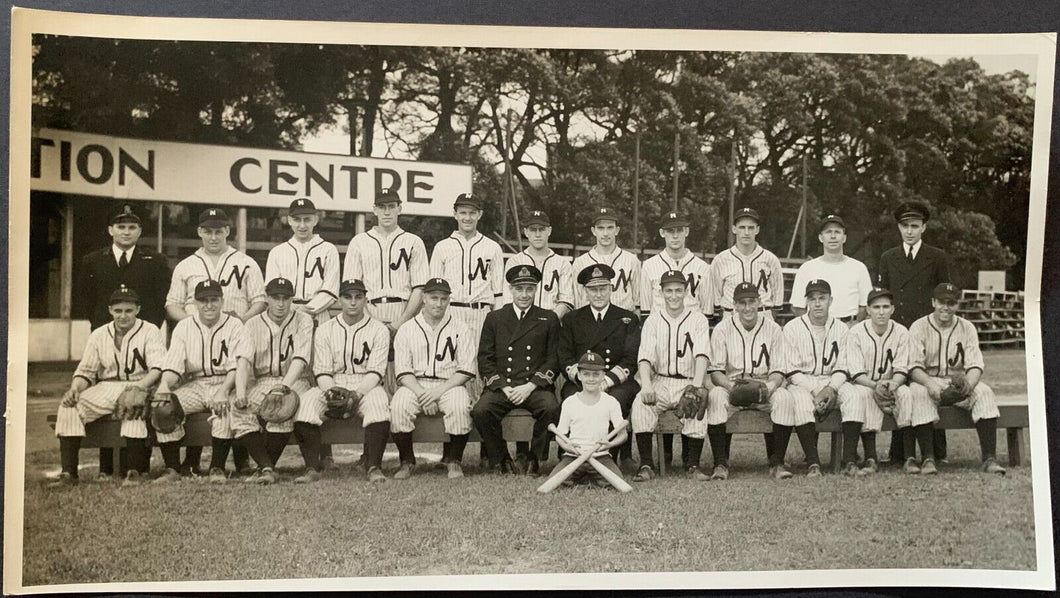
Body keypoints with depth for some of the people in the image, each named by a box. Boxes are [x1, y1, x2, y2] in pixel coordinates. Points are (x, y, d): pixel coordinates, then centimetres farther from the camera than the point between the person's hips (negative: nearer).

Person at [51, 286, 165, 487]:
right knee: (68, 406, -21)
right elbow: (85, 370, 12)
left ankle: (133, 471, -36)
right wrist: (74, 389, -12)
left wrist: (139, 387, -30)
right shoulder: (99, 335, 14)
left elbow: (158, 368, -11)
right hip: (104, 390, 4)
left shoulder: (150, 332, 1)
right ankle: (68, 473, -23)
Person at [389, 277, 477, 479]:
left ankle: (453, 460, -12)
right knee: (398, 407, -30)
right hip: (415, 385, 1)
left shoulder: (460, 329, 9)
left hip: (449, 385, 0)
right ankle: (407, 461, -12)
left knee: (459, 407, -32)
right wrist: (422, 394, -16)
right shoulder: (406, 329, 10)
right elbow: (403, 371, 1)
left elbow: (467, 369, 0)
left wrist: (440, 391, -13)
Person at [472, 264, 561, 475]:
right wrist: (504, 387, -7)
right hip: (501, 385, 1)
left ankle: (533, 458, -8)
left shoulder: (548, 319, 13)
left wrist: (530, 386, -9)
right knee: (480, 412, -28)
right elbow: (485, 360, 8)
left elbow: (554, 359, 5)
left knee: (551, 408, -32)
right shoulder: (494, 318, 15)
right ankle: (504, 461, -6)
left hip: (536, 386, -1)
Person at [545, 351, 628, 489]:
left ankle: (591, 477, 6)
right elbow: (560, 435, 9)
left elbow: (622, 434, 3)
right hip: (573, 455, 0)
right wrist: (566, 446, -14)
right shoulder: (569, 402, 5)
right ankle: (578, 476, 9)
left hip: (600, 456, 0)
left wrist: (610, 444, -18)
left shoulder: (611, 402, 3)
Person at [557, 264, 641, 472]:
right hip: (580, 383, 1)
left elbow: (631, 360, 2)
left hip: (618, 383, -1)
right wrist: (584, 379, -12)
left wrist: (607, 381, -14)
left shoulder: (628, 319, 13)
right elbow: (565, 358, 7)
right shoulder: (571, 320, 17)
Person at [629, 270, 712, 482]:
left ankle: (692, 465, -19)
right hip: (660, 382, 1)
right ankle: (645, 466, -24)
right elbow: (645, 355, -4)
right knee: (640, 404, -28)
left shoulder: (698, 319, 6)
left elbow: (702, 355, -8)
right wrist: (646, 385, -24)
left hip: (688, 383, -1)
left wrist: (697, 385, -27)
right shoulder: (653, 320, 9)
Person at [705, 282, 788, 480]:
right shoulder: (722, 330, 1)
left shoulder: (773, 329, 3)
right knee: (716, 396, -33)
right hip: (730, 384, -1)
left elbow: (778, 371, 0)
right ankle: (721, 464, -29)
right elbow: (715, 372, -5)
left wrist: (770, 386, -24)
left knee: (783, 396, -31)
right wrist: (732, 386, -27)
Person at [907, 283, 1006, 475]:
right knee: (919, 392, -36)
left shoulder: (967, 328, 8)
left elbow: (975, 365, -3)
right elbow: (914, 367, -10)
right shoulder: (919, 327, 0)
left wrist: (968, 384, -26)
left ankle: (989, 458, -30)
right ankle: (927, 457, -33)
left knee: (984, 392, -27)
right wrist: (930, 383, -32)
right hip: (927, 380, -2)